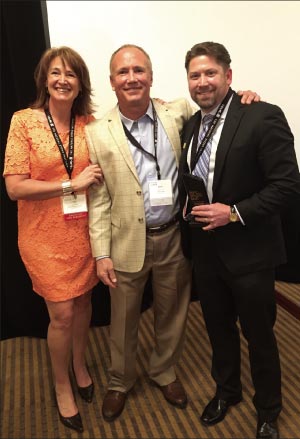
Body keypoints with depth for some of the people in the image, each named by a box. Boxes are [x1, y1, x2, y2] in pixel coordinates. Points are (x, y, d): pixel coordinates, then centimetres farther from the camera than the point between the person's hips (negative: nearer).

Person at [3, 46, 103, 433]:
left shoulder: (90, 123, 1)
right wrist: (72, 185, -17)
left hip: (83, 230, 4)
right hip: (44, 235, -3)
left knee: (83, 302, 17)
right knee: (61, 314, 5)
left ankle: (79, 364, 46)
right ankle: (61, 386, 32)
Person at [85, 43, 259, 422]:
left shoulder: (178, 113, -2)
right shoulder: (97, 133, -6)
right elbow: (98, 200, -4)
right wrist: (102, 254, -6)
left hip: (174, 237, 2)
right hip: (127, 242, -1)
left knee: (171, 314, 19)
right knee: (123, 320, 16)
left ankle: (164, 372, 47)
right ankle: (120, 381, 43)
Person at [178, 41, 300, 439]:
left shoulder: (263, 117, -14)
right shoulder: (191, 125, 7)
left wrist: (235, 212, -22)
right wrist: (187, 211, -1)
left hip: (249, 252, -5)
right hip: (204, 250, 6)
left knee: (259, 335, 13)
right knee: (219, 328, 22)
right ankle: (227, 390, 48)